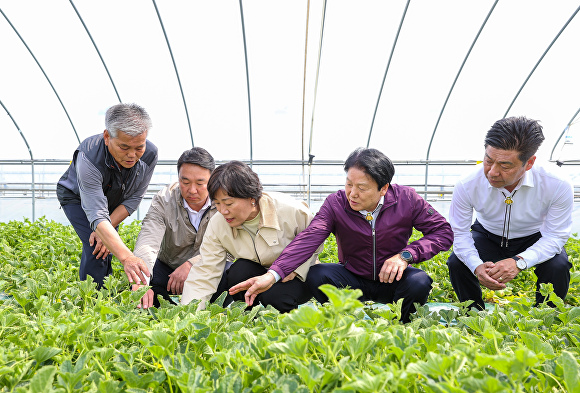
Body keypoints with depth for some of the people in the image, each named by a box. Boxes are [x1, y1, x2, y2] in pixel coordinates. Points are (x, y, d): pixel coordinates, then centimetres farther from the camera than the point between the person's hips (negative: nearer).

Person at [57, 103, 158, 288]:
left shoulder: (150, 154, -31)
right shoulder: (89, 157, -44)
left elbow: (133, 199, -18)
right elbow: (97, 215, -51)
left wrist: (106, 229, -28)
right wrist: (126, 257, -63)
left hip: (113, 201, 4)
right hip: (77, 197, -4)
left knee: (105, 248, 3)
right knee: (96, 248, -20)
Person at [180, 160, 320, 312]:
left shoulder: (290, 210, -24)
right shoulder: (217, 225, -15)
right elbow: (203, 276, -17)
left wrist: (296, 268, -21)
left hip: (296, 276, -2)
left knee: (273, 296, -33)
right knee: (240, 271, -30)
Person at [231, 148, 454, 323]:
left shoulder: (406, 199, -14)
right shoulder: (336, 203, -16)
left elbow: (443, 232, -8)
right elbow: (308, 239, -29)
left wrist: (406, 255, -25)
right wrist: (272, 275, -45)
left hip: (392, 280, 0)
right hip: (354, 281, 0)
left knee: (419, 283, -32)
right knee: (317, 275, -27)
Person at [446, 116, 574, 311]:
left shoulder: (558, 186, -32)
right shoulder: (467, 185, -31)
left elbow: (555, 236, -24)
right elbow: (459, 234, -19)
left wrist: (519, 261, -42)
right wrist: (477, 266, -39)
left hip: (534, 238, 0)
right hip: (488, 235, 1)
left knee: (557, 267, -29)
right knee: (457, 263, -24)